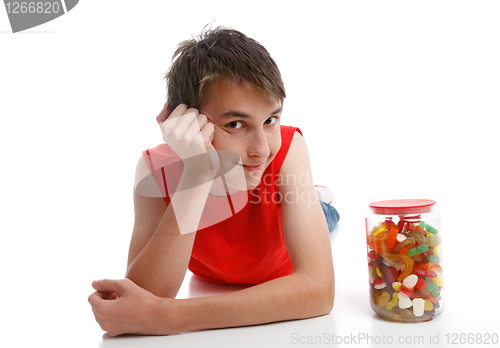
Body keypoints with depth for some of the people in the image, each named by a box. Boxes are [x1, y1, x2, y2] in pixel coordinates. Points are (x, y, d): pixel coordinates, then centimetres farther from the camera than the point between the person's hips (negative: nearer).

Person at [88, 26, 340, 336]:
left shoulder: (287, 149, -40)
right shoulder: (157, 169, -35)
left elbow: (319, 290, -50)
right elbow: (147, 295, -46)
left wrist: (167, 317, -56)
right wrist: (197, 175, -55)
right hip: (211, 284, 1)